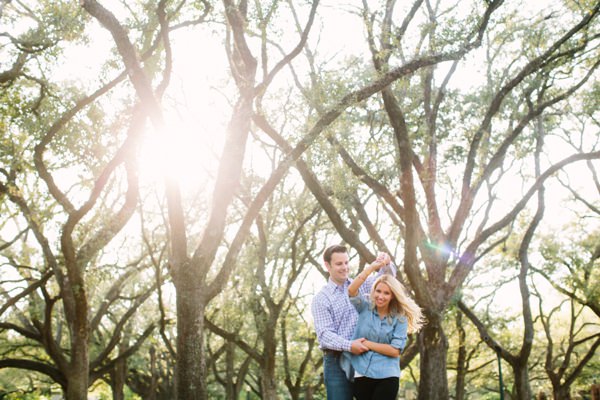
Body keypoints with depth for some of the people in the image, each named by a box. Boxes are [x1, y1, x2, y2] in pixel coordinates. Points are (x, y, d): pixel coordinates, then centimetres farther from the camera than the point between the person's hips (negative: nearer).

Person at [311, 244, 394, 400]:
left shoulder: (362, 286, 12)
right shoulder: (321, 299, -1)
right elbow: (324, 334, -11)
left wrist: (385, 264, -8)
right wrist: (349, 346, -27)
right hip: (337, 361, -3)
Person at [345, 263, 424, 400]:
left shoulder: (400, 318, 0)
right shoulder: (365, 307, 4)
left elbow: (395, 350, -8)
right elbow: (351, 290, -15)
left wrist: (368, 344, -8)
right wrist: (373, 266, -16)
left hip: (387, 376, -1)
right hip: (361, 374, 1)